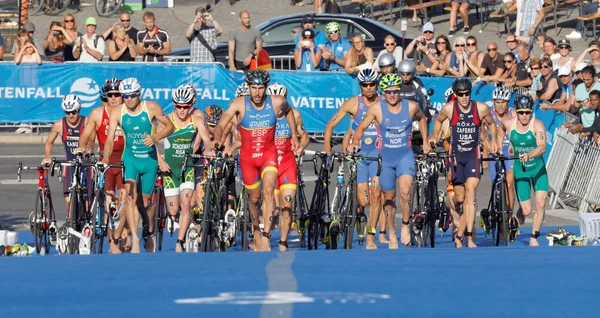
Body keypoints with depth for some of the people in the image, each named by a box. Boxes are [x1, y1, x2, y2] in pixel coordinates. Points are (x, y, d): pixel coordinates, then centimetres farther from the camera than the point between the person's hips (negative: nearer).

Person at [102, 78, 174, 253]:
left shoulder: (151, 108, -10)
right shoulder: (117, 112, -9)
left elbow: (170, 126, -1)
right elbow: (110, 139, -13)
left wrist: (155, 137, -19)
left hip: (149, 159, 0)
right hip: (130, 158, 0)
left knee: (146, 201, 10)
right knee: (130, 196, -22)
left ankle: (150, 233, 39)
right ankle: (135, 240, -25)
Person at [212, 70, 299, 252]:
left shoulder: (277, 102, -11)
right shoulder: (239, 104, -15)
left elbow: (288, 111, 14)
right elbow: (220, 126, -19)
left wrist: (294, 135, 14)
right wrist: (217, 139, -40)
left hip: (268, 153, 0)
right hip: (248, 156, 0)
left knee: (268, 190, -22)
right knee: (254, 198, 12)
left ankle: (266, 236, -25)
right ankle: (256, 232, 38)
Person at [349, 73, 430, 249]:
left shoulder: (411, 107, -8)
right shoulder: (376, 108, -11)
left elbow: (421, 119, 14)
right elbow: (362, 127, -2)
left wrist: (425, 141, 13)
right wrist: (354, 142, -19)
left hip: (405, 155, -1)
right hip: (385, 158, 1)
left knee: (405, 191, -23)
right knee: (389, 198, 11)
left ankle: (405, 226, -1)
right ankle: (392, 235, 28)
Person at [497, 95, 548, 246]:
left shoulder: (537, 125, -19)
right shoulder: (508, 123, -11)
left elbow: (542, 147, -34)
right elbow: (501, 128, 16)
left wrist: (529, 155, -51)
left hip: (538, 169, -1)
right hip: (520, 170, 1)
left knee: (541, 204, -15)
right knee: (526, 210, -5)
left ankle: (533, 238, 0)